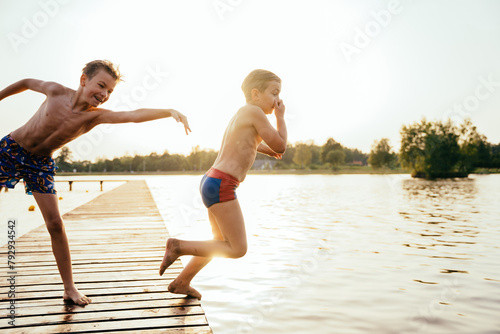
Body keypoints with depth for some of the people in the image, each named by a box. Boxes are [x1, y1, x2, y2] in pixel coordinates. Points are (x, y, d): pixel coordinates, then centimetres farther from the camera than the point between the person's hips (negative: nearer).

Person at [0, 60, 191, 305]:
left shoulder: (95, 116, -18)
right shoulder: (56, 91, -18)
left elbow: (135, 115, -34)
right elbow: (27, 83, 4)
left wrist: (170, 111, -47)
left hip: (40, 165, 0)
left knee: (55, 223, -6)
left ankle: (69, 289, 3)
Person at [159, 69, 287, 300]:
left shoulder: (239, 115, 18)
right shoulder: (254, 111, -9)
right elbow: (280, 146, -6)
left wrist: (266, 149, 30)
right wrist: (281, 116, 5)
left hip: (211, 182, 10)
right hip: (221, 186, -10)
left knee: (223, 241, 25)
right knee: (238, 249, -3)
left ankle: (181, 282, 34)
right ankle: (179, 246, -1)